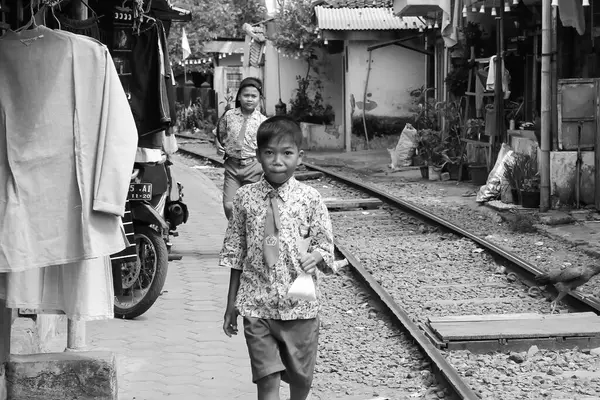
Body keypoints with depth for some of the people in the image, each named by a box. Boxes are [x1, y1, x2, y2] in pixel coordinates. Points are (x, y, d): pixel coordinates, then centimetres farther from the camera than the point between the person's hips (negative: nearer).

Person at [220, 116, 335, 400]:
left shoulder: (310, 198, -4)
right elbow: (236, 253, 6)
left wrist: (315, 256, -22)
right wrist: (231, 304, 8)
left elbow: (325, 243, 2)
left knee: (301, 377, 13)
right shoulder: (245, 198, 0)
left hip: (300, 304, 0)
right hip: (257, 305, 0)